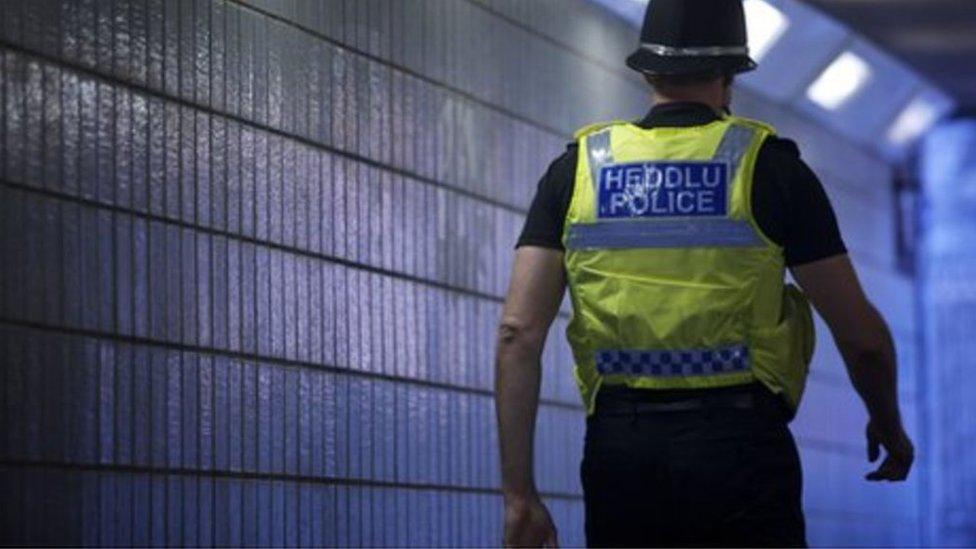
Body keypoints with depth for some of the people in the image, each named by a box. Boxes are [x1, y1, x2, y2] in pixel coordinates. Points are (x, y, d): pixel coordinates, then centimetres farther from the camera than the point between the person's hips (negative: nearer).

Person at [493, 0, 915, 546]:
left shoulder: (576, 170, 7)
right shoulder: (771, 167, 0)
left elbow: (519, 333, -2)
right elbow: (863, 337, 2)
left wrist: (519, 491, -1)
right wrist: (889, 425, 22)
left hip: (618, 449, 3)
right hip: (739, 445, -3)